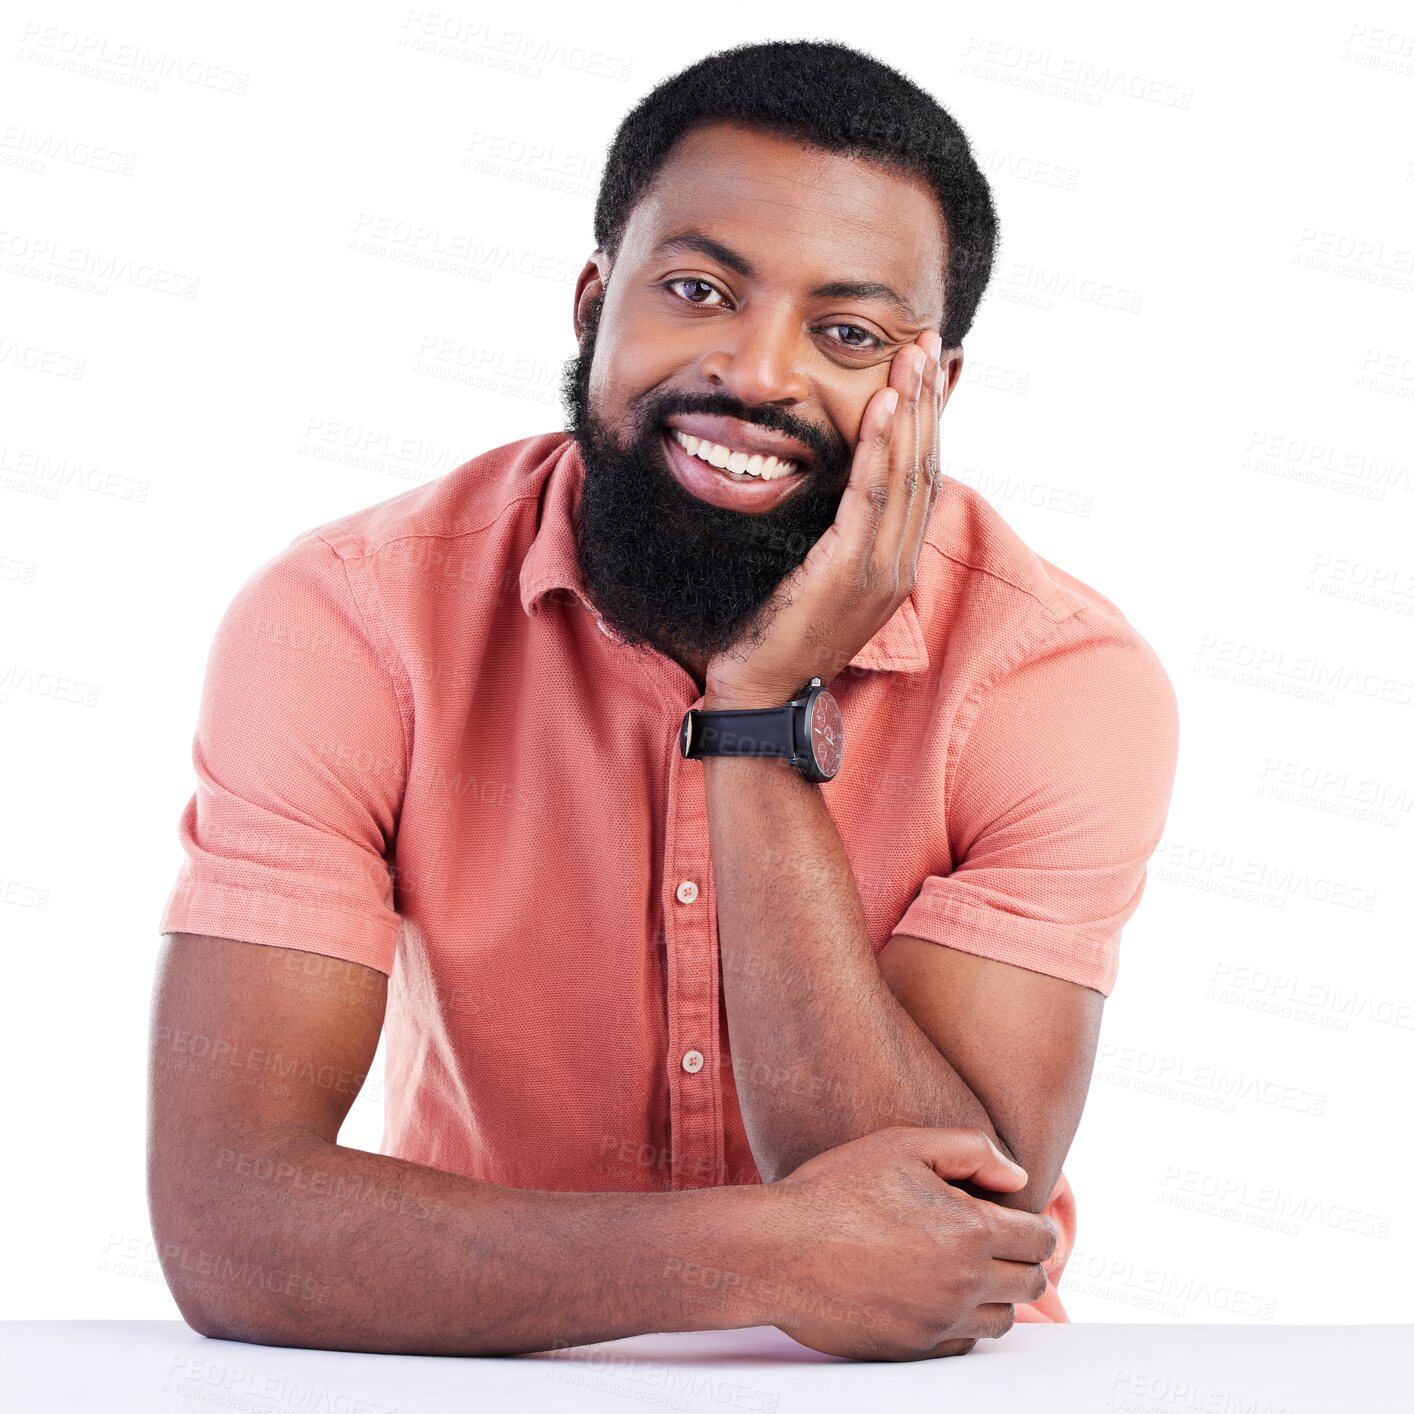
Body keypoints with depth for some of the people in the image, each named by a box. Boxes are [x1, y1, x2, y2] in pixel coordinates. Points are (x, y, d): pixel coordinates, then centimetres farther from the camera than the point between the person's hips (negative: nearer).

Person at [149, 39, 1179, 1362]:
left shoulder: (1063, 679, -13)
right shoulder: (345, 623, -13)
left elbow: (941, 1266, -21)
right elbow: (222, 1223, -20)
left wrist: (763, 709, -24)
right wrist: (756, 1256, -27)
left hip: (907, 1399, 0)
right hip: (490, 1386, 0)